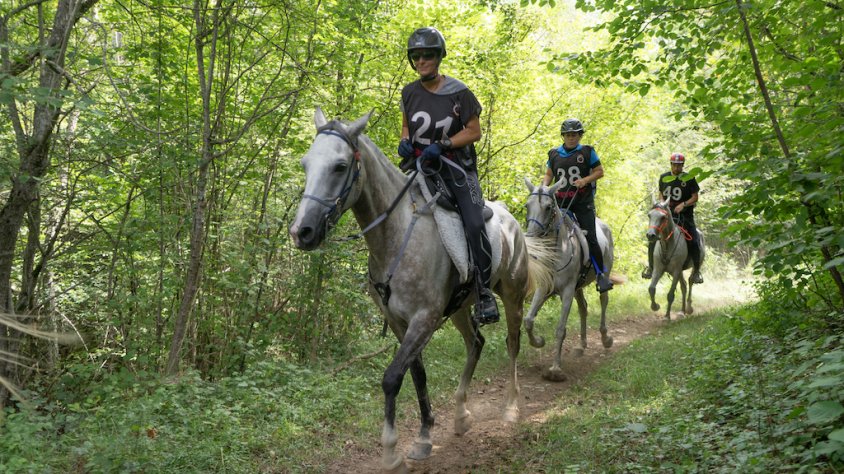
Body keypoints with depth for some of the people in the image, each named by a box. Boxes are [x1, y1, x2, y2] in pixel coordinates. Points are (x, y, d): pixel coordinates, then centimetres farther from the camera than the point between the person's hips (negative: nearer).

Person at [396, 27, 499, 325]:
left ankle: (484, 292, -10)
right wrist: (404, 140, -4)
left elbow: (474, 132, -6)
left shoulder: (458, 93, -6)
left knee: (475, 225, -20)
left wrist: (441, 145, -20)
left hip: (455, 165, -4)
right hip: (418, 164, 4)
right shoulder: (409, 93, 6)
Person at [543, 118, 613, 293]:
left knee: (590, 238, -8)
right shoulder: (554, 154, 11)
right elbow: (548, 174, 17)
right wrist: (544, 187, -3)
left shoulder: (587, 152, 2)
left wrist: (585, 180, -14)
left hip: (583, 201, -3)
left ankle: (601, 274, 1)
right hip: (560, 201, 3)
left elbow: (600, 171, 3)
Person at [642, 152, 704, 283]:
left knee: (693, 242, -13)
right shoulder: (664, 178, 7)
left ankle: (696, 271, 5)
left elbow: (695, 197, -3)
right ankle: (651, 267, 6)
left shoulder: (689, 178, -2)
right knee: (653, 238, -11)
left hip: (685, 215, -2)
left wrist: (683, 205, -19)